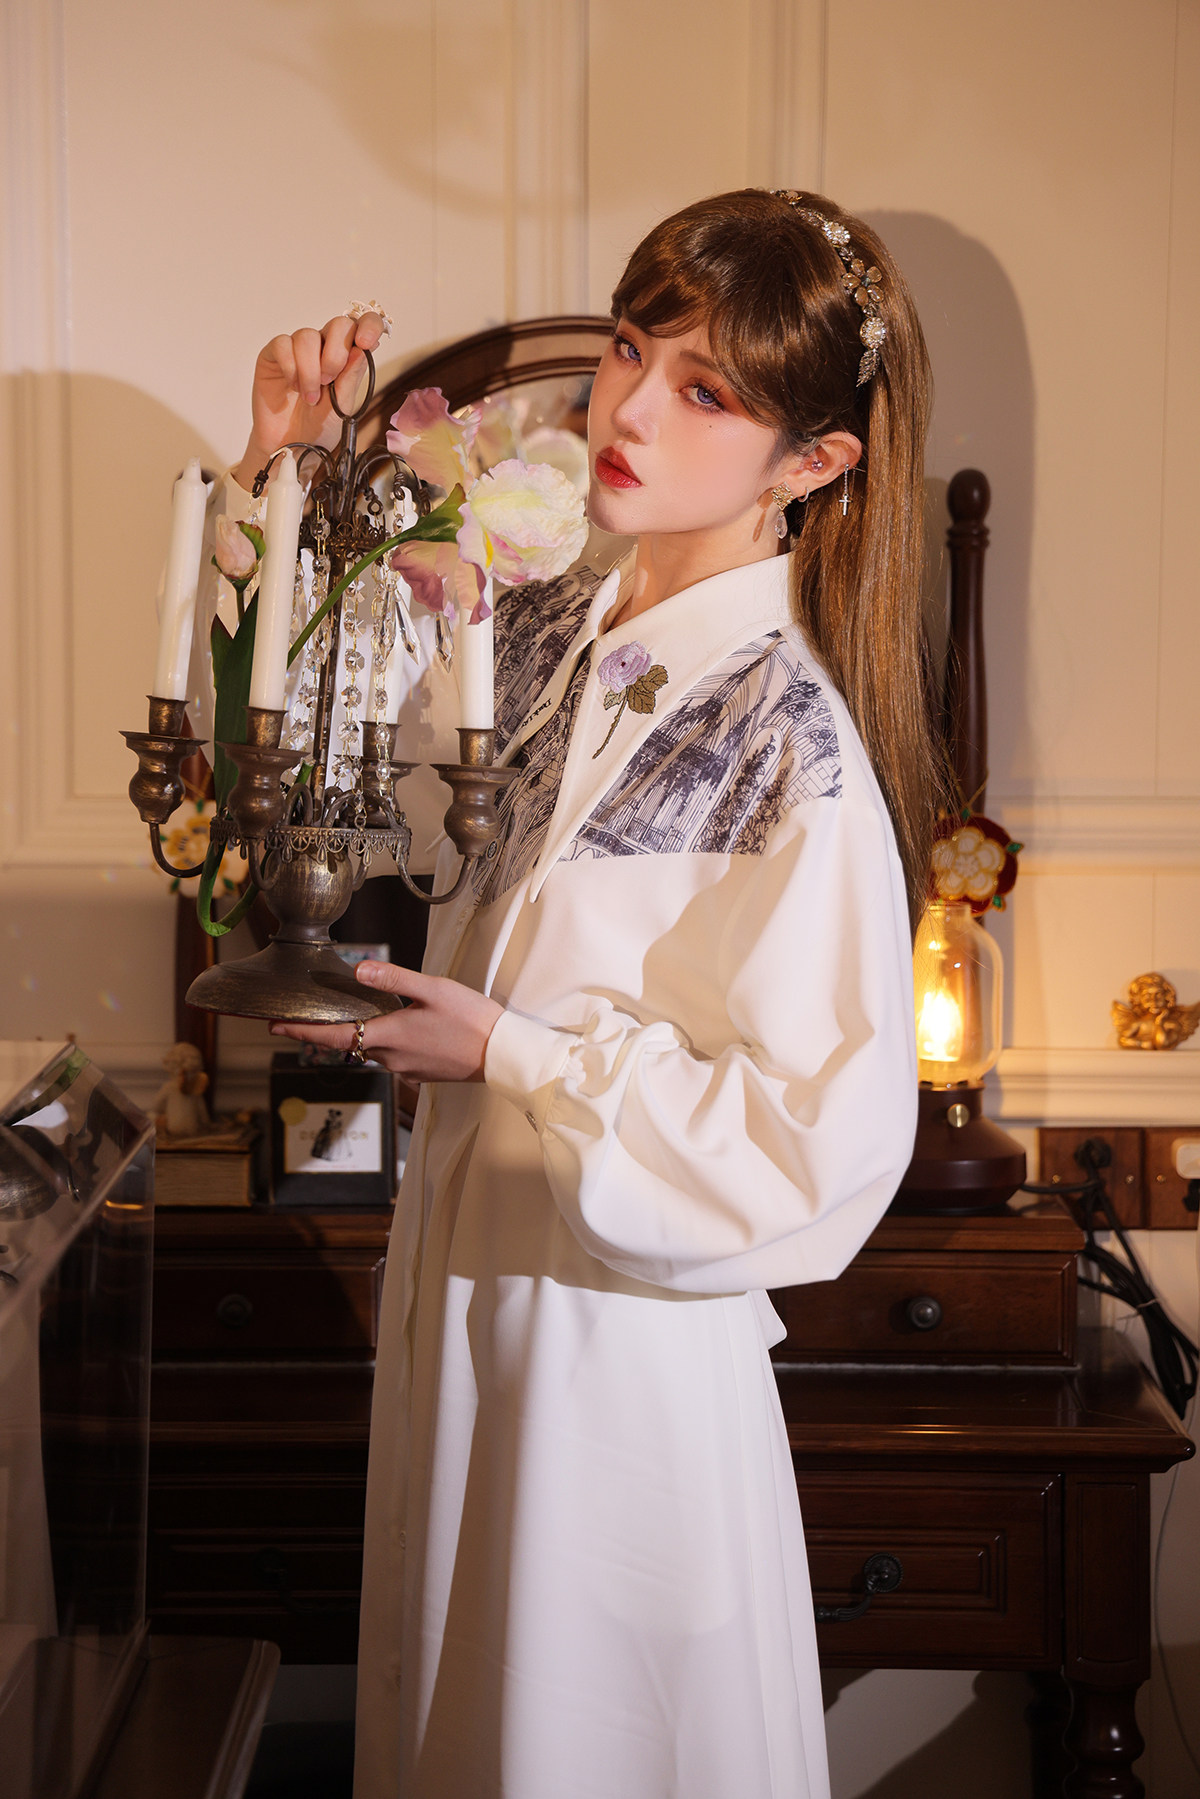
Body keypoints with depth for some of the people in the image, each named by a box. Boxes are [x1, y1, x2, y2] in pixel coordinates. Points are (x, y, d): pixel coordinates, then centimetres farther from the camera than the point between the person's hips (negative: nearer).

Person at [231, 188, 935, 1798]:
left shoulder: (789, 745, -21)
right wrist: (285, 467, 0)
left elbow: (830, 1142, -23)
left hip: (630, 1341, -7)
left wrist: (508, 1052, -20)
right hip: (464, 1272, 7)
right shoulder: (543, 641, 0)